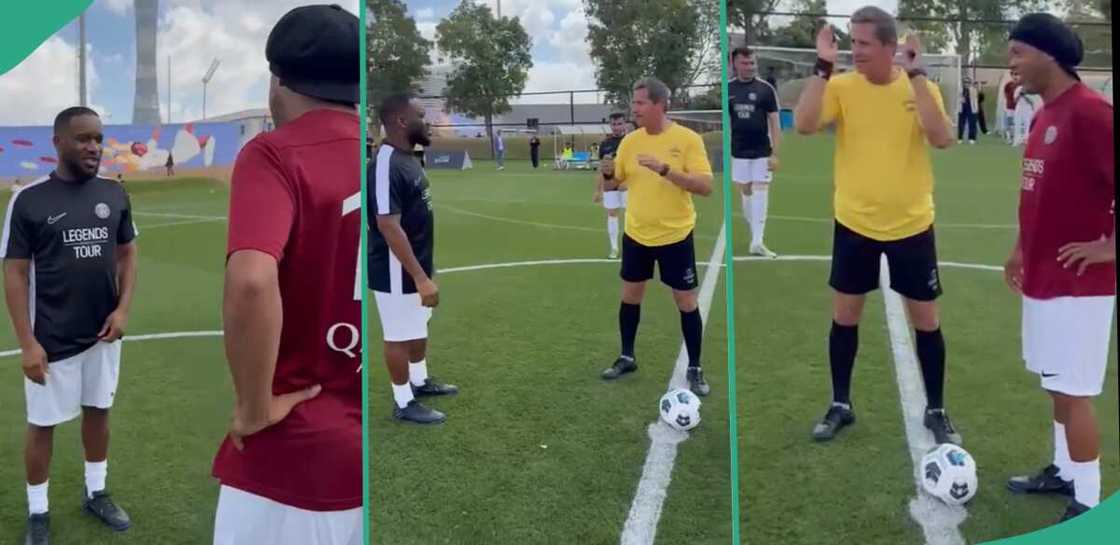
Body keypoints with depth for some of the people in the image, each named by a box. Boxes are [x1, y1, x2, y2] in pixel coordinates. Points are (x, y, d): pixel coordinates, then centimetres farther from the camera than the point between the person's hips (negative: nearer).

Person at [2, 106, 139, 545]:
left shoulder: (114, 194, 0)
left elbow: (127, 254, 9)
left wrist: (123, 309, -6)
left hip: (103, 333, 4)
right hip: (52, 340, -4)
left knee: (98, 411, 17)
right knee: (42, 424, 6)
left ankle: (96, 494, 35)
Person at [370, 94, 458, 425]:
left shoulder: (406, 158, 6)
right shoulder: (386, 165, -25)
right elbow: (388, 226, -29)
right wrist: (420, 277, -30)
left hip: (417, 265, 10)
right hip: (398, 271, -10)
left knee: (419, 328, 24)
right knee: (400, 335, 5)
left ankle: (419, 381, 43)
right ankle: (403, 403, 20)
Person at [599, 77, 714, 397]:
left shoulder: (687, 139, -13)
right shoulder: (630, 141, 1)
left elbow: (705, 187, -20)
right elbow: (612, 185, 9)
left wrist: (665, 169, -30)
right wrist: (608, 173, -16)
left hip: (675, 235, -4)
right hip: (636, 234, 4)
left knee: (686, 301, 2)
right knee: (630, 295, 12)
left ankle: (694, 369, 15)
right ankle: (627, 357, 30)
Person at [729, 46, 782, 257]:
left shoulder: (766, 89, -4)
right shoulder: (727, 89, 1)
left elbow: (774, 122, -3)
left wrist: (775, 153, -9)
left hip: (762, 152, -2)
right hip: (738, 152, 2)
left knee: (760, 192, -6)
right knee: (745, 192, 8)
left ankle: (757, 241, -8)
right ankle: (754, 236, 22)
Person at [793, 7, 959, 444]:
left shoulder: (920, 87, -6)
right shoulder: (842, 86, -6)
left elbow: (941, 139, -22)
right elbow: (804, 126, -21)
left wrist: (915, 75, -24)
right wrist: (823, 66, -24)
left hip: (911, 225, -1)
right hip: (854, 223, 1)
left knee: (926, 320, 7)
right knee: (844, 317, 9)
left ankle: (936, 411, 23)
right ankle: (840, 406, 26)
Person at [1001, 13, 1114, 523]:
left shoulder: (1089, 112, -19)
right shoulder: (1044, 116, 11)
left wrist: (1109, 246, -18)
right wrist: (1022, 249, 20)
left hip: (1077, 284, -9)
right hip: (1043, 277, 9)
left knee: (1073, 391, -3)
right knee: (1056, 384, 19)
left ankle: (1087, 503, 7)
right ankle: (1064, 472, 33)